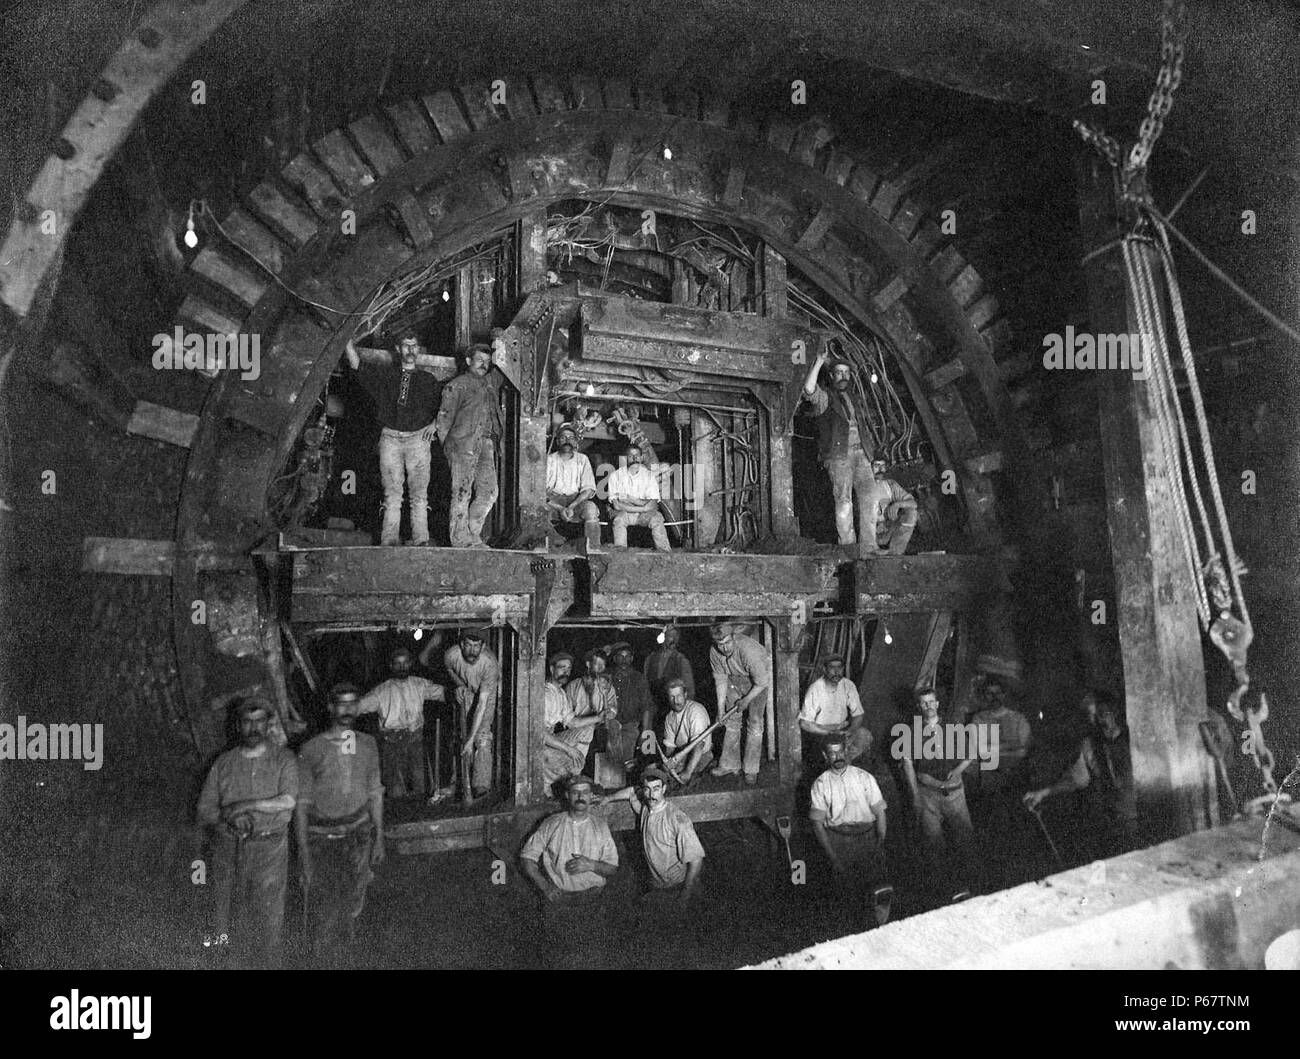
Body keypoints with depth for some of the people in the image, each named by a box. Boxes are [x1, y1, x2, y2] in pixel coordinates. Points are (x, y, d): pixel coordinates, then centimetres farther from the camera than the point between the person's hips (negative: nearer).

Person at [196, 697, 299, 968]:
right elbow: (204, 813, 5)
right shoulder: (223, 764, 4)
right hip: (229, 850, 2)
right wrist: (231, 818, -14)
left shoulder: (284, 760, -4)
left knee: (266, 923, 3)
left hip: (270, 850, -2)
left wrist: (244, 805, -19)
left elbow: (288, 801, -18)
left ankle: (266, 964, 18)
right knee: (228, 920, 7)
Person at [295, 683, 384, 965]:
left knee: (353, 900, 15)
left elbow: (375, 793, 6)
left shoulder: (367, 744, -2)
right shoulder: (311, 750, -12)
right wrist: (304, 853, -8)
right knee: (324, 905, 6)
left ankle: (344, 946, 40)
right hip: (322, 836, -3)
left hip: (358, 832, 3)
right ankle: (325, 958, 31)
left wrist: (379, 839, 7)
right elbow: (302, 803, -8)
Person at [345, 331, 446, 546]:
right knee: (392, 494, -2)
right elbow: (356, 363, 6)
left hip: (418, 439, -1)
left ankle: (421, 541, -6)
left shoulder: (428, 379, 12)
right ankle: (389, 541, -2)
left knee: (419, 494, -6)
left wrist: (435, 423, 8)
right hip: (390, 438, 1)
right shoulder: (385, 373, 12)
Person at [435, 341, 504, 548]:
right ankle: (460, 540, 0)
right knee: (462, 493, -5)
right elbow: (444, 417, 0)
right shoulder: (457, 385, 3)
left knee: (489, 492, 3)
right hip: (464, 443, -6)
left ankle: (472, 535, 15)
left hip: (487, 443, 6)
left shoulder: (492, 381, 19)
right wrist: (447, 445, -6)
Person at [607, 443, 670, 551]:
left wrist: (631, 499, -18)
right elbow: (617, 505, -11)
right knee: (619, 519, -33)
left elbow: (653, 505, -6)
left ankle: (665, 553, -27)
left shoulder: (649, 475, 3)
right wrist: (643, 507, -15)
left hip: (644, 515, 1)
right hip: (624, 513, -1)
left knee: (656, 517, -28)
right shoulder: (616, 476, -1)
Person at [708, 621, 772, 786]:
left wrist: (746, 700, -16)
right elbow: (720, 679, -9)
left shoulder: (749, 650, -40)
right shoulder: (714, 652, -22)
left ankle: (751, 770, 0)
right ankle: (729, 765, 16)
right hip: (735, 679, 5)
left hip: (758, 681, -5)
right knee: (731, 721, 5)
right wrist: (720, 708, -9)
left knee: (755, 723, -8)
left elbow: (761, 682, -28)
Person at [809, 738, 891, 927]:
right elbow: (817, 822, 2)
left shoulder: (864, 777, 8)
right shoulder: (820, 784, 5)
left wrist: (880, 843, -6)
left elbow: (879, 812, 7)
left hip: (867, 832, 0)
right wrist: (832, 855, -8)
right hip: (836, 834, 1)